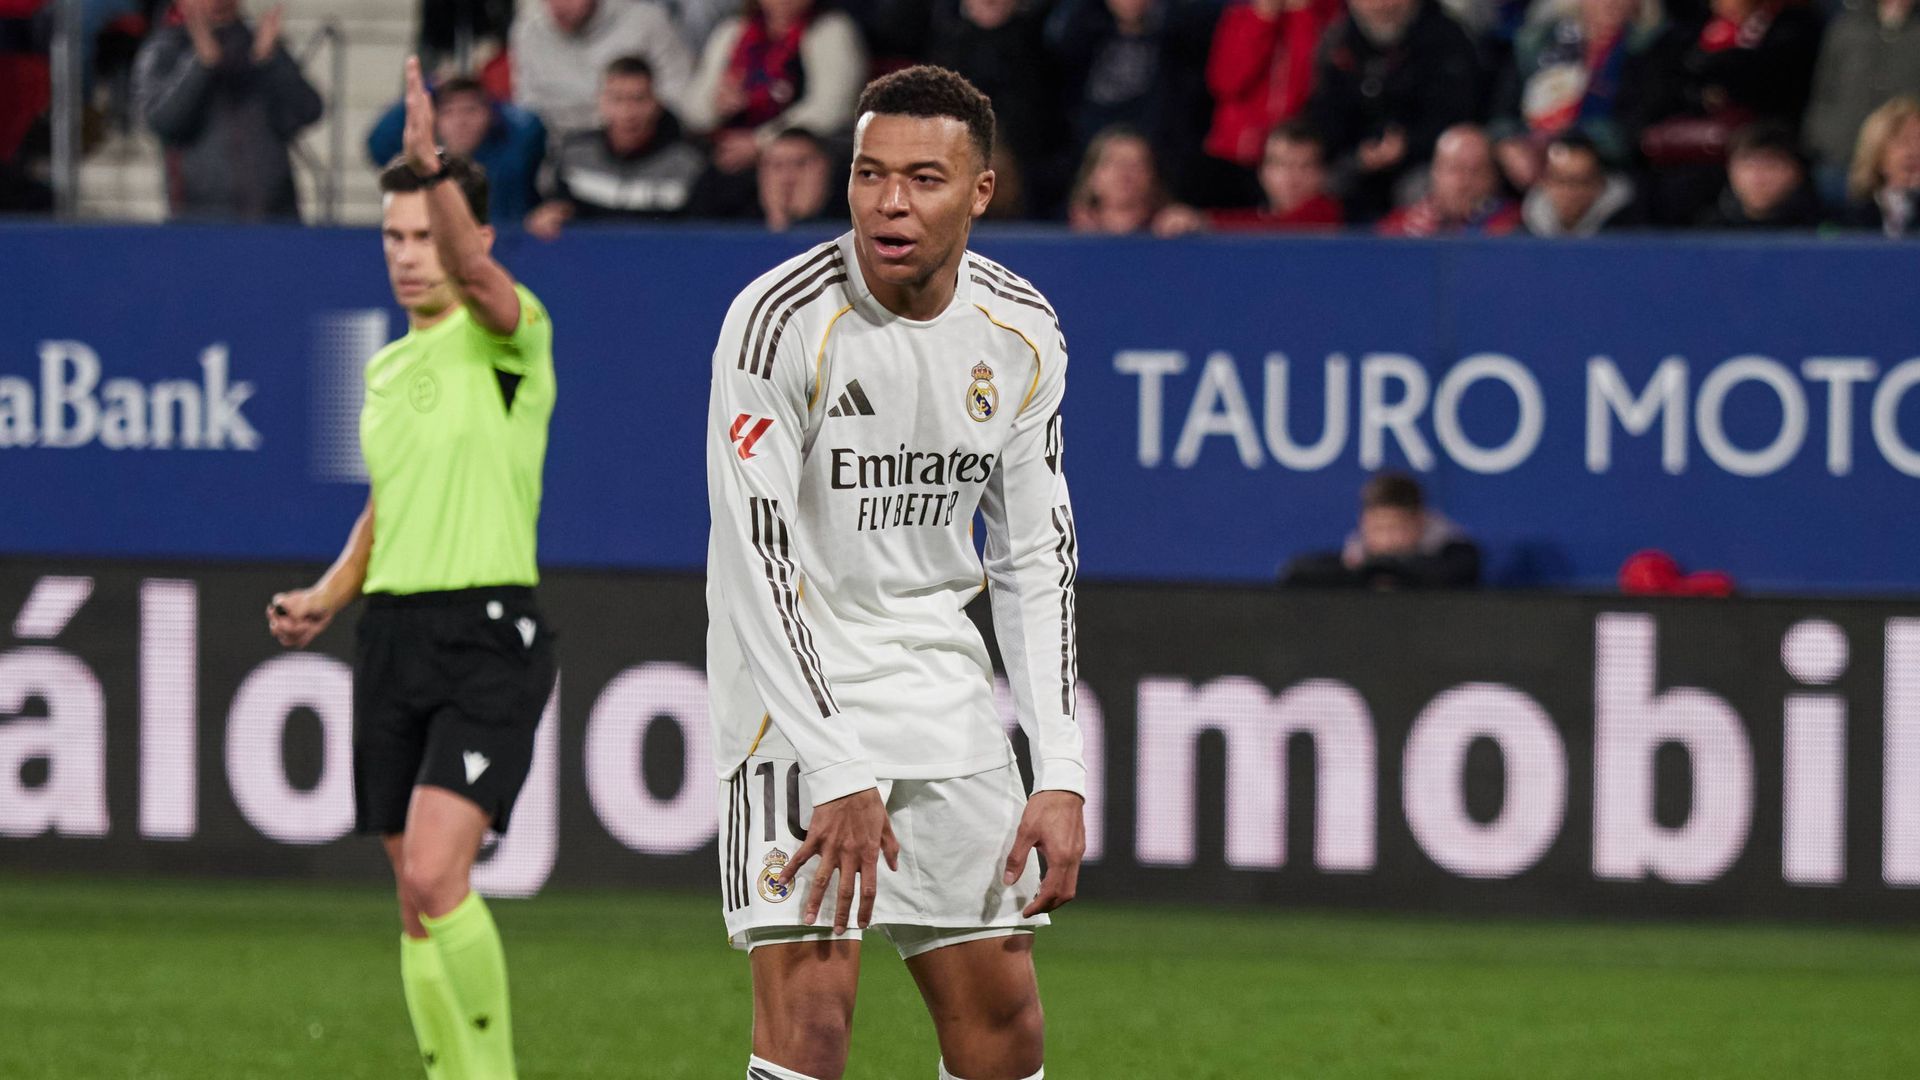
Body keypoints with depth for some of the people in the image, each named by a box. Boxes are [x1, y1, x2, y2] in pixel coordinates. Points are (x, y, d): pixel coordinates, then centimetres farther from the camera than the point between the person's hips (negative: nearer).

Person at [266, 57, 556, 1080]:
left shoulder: (511, 333, -6)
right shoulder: (386, 367, 16)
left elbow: (474, 274, -30)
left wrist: (434, 167, -45)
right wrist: (326, 596, 11)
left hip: (489, 634, -7)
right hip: (392, 633, 7)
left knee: (435, 874, -20)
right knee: (417, 899, 6)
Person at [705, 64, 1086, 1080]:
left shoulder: (1023, 337, 0)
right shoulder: (780, 319, -17)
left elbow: (1035, 557, 8)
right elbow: (756, 558, -20)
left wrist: (1059, 775, -1)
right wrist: (837, 775, -24)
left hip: (940, 681, 6)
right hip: (795, 683, -5)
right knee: (811, 993, -17)